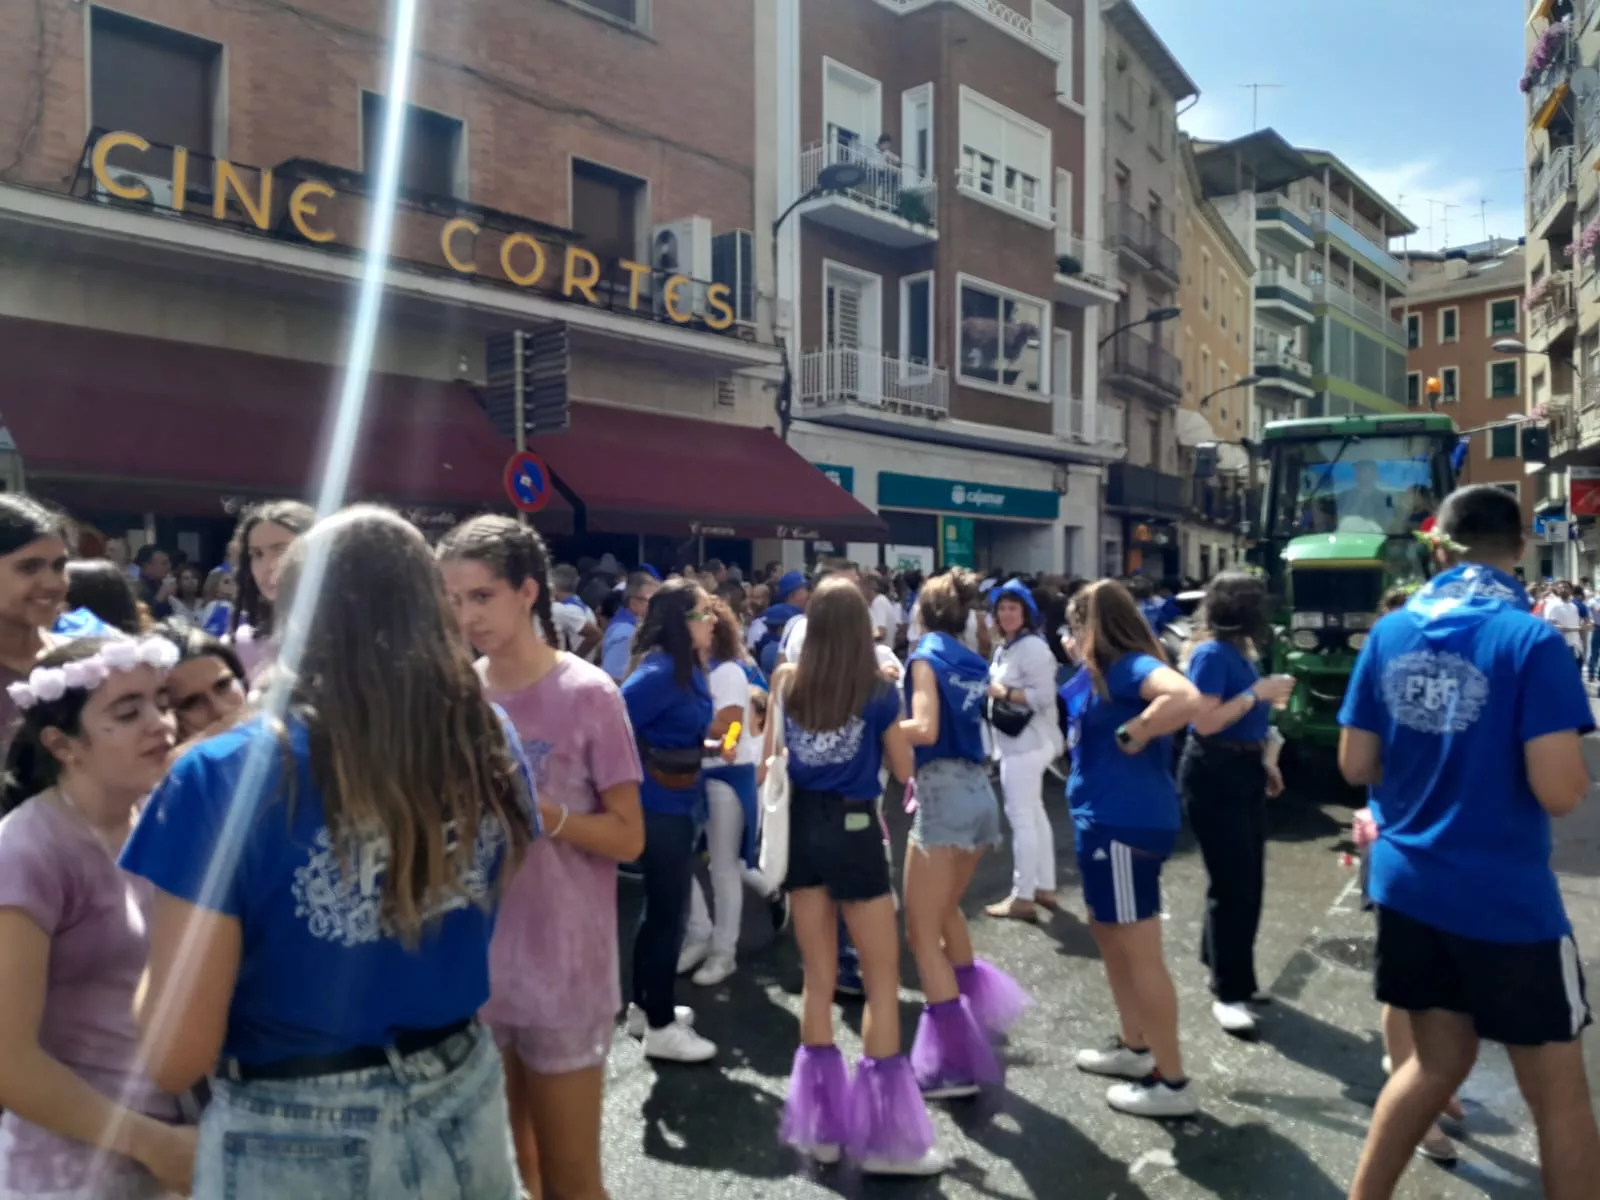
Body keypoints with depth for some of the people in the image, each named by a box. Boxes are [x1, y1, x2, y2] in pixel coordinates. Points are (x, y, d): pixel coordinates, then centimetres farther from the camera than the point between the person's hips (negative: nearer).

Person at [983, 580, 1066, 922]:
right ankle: (1045, 888, 27)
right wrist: (992, 690, 7)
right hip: (1017, 741, 11)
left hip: (1027, 742, -11)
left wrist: (1002, 693, -20)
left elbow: (1044, 696, -23)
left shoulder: (1032, 647, -17)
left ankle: (1023, 897, 3)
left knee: (1021, 817, -5)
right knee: (1034, 814, 16)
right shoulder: (1005, 647, 14)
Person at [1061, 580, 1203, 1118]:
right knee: (1108, 933, 23)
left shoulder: (1130, 666, -18)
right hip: (1105, 821, 11)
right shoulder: (1102, 673, 12)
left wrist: (1132, 736, -24)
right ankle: (1134, 1047, 38)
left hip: (1126, 823, -11)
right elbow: (1069, 712, 20)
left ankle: (1173, 1083, 12)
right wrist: (1081, 664, 13)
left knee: (1139, 950, -1)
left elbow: (1186, 698, -34)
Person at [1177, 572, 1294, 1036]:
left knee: (1248, 880, 14)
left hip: (1243, 769, 9)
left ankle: (1232, 972, 29)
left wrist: (1264, 760, 16)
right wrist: (1258, 693, -18)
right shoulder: (1212, 653, -15)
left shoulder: (1238, 649, 11)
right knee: (1232, 883, -4)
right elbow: (1204, 721, -21)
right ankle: (1228, 992, 6)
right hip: (1214, 774, -9)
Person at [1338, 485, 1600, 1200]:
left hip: (1406, 884, 5)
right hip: (1505, 896, -5)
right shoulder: (1532, 640, -14)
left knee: (1440, 1061, 21)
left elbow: (1356, 766, 4)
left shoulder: (1389, 633, 1)